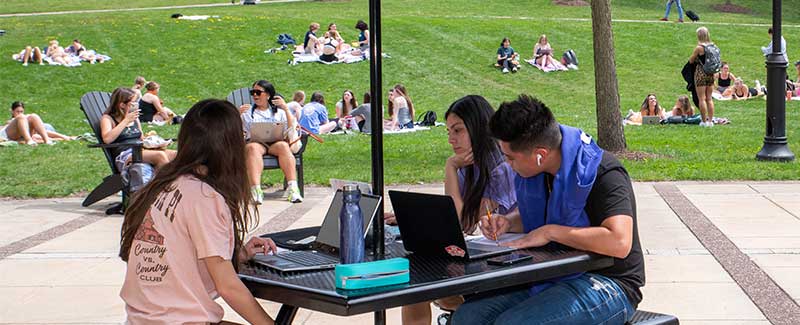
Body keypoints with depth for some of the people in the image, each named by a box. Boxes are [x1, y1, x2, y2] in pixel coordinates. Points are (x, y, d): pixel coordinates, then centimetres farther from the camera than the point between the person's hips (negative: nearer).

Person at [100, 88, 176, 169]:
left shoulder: (135, 119, 24)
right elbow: (107, 139, -16)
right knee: (160, 155, -33)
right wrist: (126, 121, -11)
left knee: (174, 155, -21)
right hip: (124, 155, -7)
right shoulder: (107, 118, 4)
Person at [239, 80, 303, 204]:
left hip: (276, 142, 1)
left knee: (283, 145, -37)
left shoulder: (278, 111, 26)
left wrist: (286, 109, 3)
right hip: (255, 142, -1)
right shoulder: (247, 111, 27)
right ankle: (256, 191, -57)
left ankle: (293, 188, -47)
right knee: (252, 148, -39)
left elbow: (293, 128, 11)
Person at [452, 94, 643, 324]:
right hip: (550, 279, 8)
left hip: (605, 284, -8)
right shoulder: (533, 172, 6)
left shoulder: (603, 174, -19)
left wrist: (550, 232, -23)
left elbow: (620, 242, -33)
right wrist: (507, 222, 4)